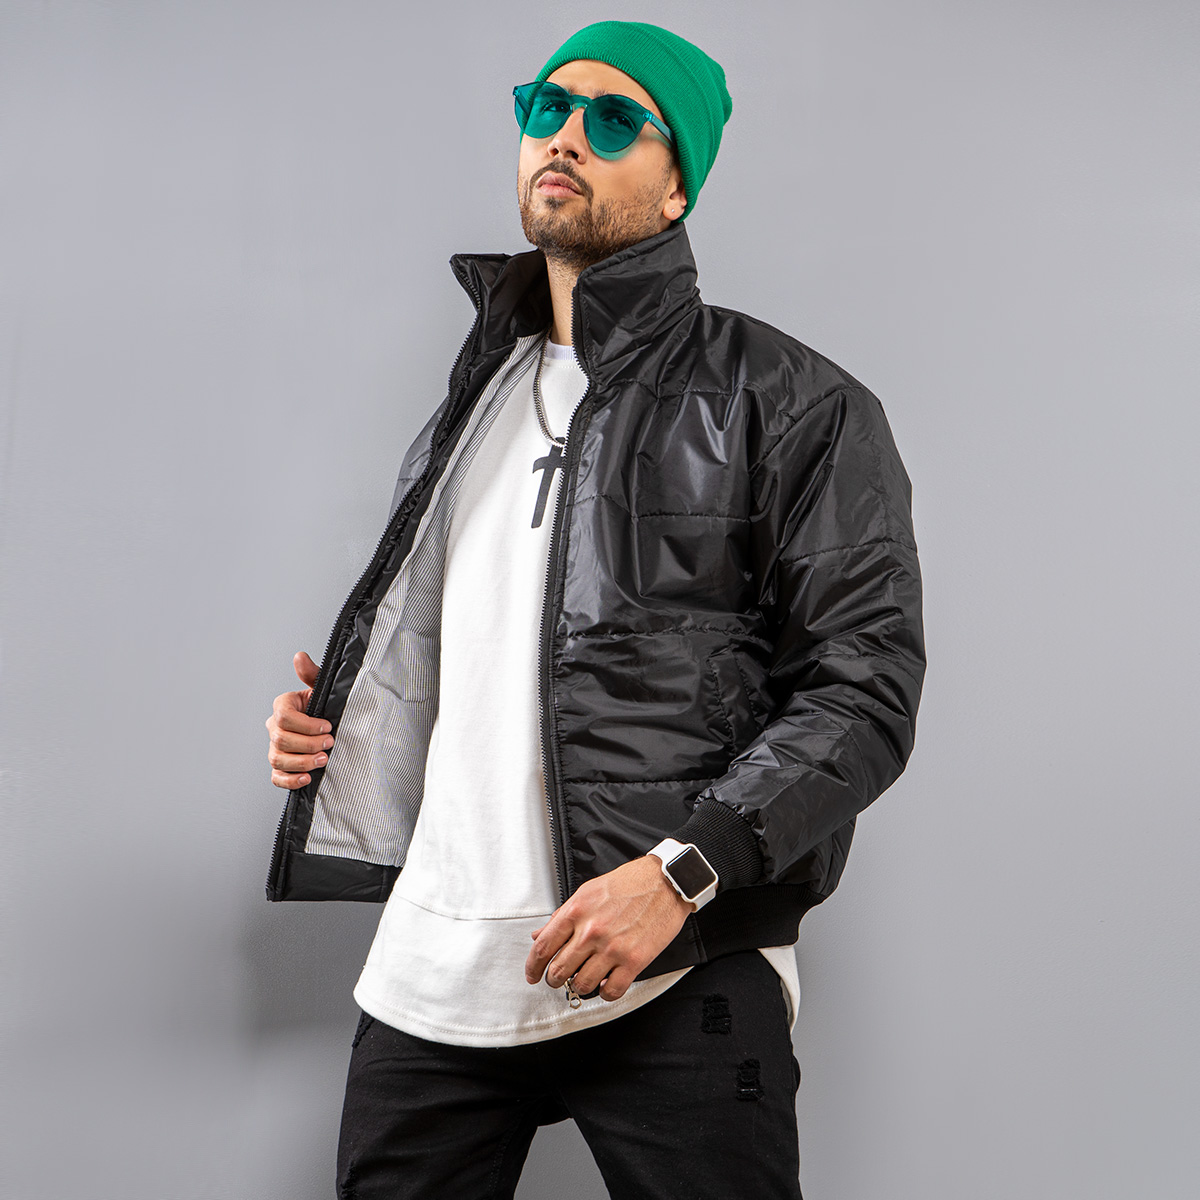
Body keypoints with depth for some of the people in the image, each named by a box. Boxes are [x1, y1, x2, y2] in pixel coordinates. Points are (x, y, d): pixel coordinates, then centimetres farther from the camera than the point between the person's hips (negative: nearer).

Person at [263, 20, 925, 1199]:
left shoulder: (792, 404, -3)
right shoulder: (471, 404, 18)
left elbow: (866, 684, -9)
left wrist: (683, 868, -19)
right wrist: (331, 723, 9)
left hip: (679, 978, -5)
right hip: (434, 963, 6)